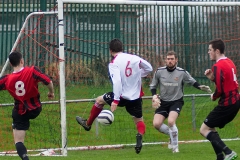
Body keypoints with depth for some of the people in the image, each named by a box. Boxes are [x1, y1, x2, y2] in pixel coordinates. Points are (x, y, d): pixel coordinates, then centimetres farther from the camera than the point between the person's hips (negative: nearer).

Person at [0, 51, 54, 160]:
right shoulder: (32, 71, -19)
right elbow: (48, 81, -20)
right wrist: (51, 92, -1)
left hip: (20, 113, -1)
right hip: (36, 109, 1)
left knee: (18, 142, 0)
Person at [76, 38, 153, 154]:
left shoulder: (114, 63, -12)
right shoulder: (135, 58, 2)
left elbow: (117, 81, -24)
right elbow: (149, 68, 12)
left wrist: (115, 100, -26)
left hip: (122, 96, -3)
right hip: (136, 97, 3)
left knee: (99, 100, 22)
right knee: (139, 120, 16)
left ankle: (87, 124, 38)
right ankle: (139, 138, -15)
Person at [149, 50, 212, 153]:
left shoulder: (182, 72, -8)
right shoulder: (159, 72, -4)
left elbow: (192, 82, 6)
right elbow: (153, 86, 8)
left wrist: (200, 87, -14)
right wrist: (154, 96, -10)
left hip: (176, 101, -3)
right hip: (163, 102, 3)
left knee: (171, 121, -27)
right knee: (156, 124, -13)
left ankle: (175, 147, -7)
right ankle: (172, 135, 18)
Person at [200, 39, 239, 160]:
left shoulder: (218, 66, -17)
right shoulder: (229, 62, 12)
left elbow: (220, 90, -21)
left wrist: (213, 97, -1)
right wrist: (212, 77, 4)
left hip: (226, 104, -9)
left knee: (204, 130, -2)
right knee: (210, 128, 18)